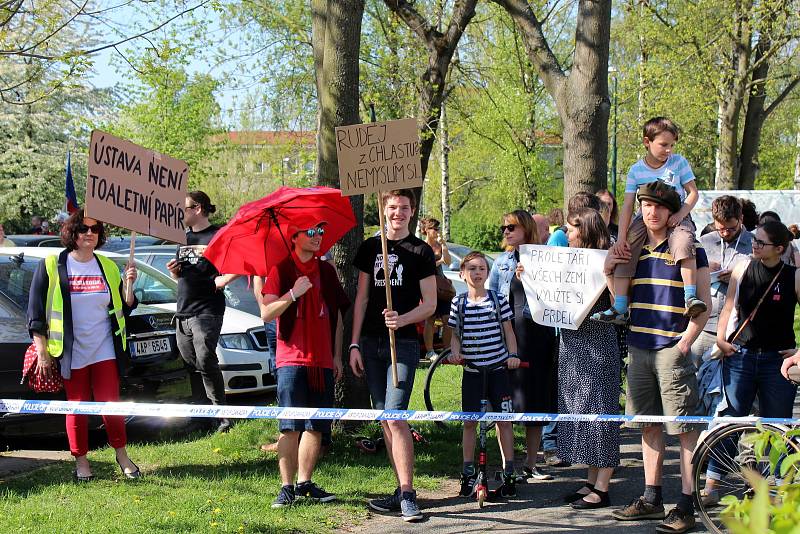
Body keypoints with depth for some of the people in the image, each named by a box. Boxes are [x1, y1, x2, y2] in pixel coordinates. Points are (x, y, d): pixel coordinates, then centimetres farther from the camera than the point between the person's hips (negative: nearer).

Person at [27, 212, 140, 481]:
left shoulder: (108, 267, 10)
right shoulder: (51, 267, -1)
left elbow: (123, 310, 11)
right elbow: (36, 314, -2)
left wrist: (128, 286, -7)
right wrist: (42, 353, -7)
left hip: (105, 352, 2)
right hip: (71, 354, -2)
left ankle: (122, 457, 15)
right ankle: (81, 462, 15)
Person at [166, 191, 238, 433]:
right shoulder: (185, 238, 18)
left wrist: (222, 280, -20)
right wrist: (174, 271, 6)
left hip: (206, 311, -8)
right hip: (183, 313, 8)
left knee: (206, 363, -15)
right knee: (192, 366, 8)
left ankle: (222, 415, -8)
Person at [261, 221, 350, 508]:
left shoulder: (326, 271, 13)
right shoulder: (281, 270, -1)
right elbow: (266, 314, -8)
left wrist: (337, 356, 14)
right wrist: (293, 294, -22)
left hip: (322, 362, 5)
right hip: (291, 360, -5)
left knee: (316, 427, 5)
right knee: (290, 427, -7)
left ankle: (305, 483, 14)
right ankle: (287, 487, -1)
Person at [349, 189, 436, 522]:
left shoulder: (421, 252, 1)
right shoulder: (370, 248, 13)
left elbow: (430, 304, 0)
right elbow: (362, 298, 14)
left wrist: (402, 319, -19)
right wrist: (354, 344, 8)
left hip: (403, 343, -4)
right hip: (371, 344, 4)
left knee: (395, 416, -15)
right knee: (385, 419, 6)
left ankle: (407, 494, -12)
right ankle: (402, 490, 12)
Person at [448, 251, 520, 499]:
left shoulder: (498, 300, 0)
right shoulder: (458, 303, 4)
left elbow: (508, 331, 4)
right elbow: (455, 334, 9)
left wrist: (513, 354, -10)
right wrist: (455, 352, -10)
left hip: (498, 368, -1)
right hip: (471, 370, 1)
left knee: (504, 420, 0)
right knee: (469, 422, 4)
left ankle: (509, 475, 7)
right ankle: (468, 473, 15)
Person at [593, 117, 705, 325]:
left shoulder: (679, 163, -1)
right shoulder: (636, 170, 0)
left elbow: (693, 193, 0)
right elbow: (628, 205, -4)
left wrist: (680, 215, -19)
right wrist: (622, 237, -13)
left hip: (676, 217, -2)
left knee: (684, 245, -34)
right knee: (624, 252, -17)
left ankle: (690, 299, -33)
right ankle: (619, 309, -15)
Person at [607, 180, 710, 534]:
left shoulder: (687, 249, -3)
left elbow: (703, 305, -6)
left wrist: (684, 344, -14)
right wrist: (608, 273, 5)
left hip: (672, 350, -6)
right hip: (638, 349, 6)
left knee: (684, 428, -5)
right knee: (649, 426, 12)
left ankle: (686, 505, -4)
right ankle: (651, 499, 20)